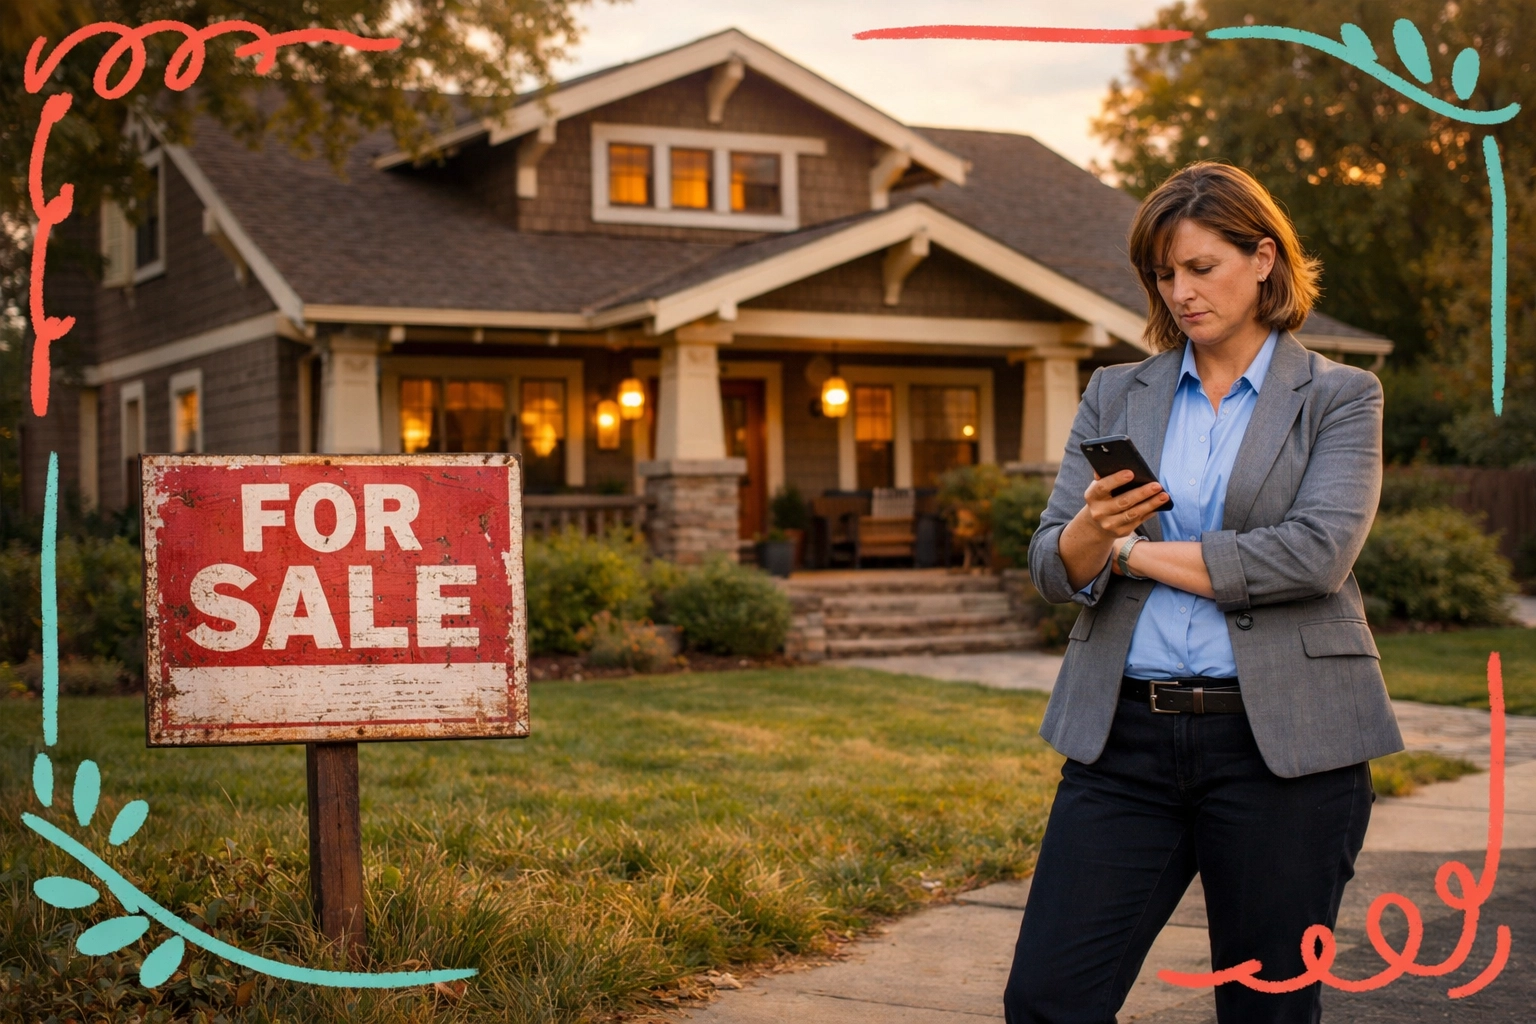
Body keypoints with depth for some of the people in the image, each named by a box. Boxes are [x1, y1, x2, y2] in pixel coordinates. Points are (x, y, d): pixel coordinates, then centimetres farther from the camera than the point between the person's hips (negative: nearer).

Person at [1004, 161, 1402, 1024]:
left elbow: (1317, 552, -12)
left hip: (1284, 743, -2)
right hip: (1126, 738, 3)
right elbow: (1051, 568, 8)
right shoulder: (1116, 396, 13)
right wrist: (1090, 532, -17)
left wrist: (1134, 551, -6)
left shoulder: (1340, 397, 4)